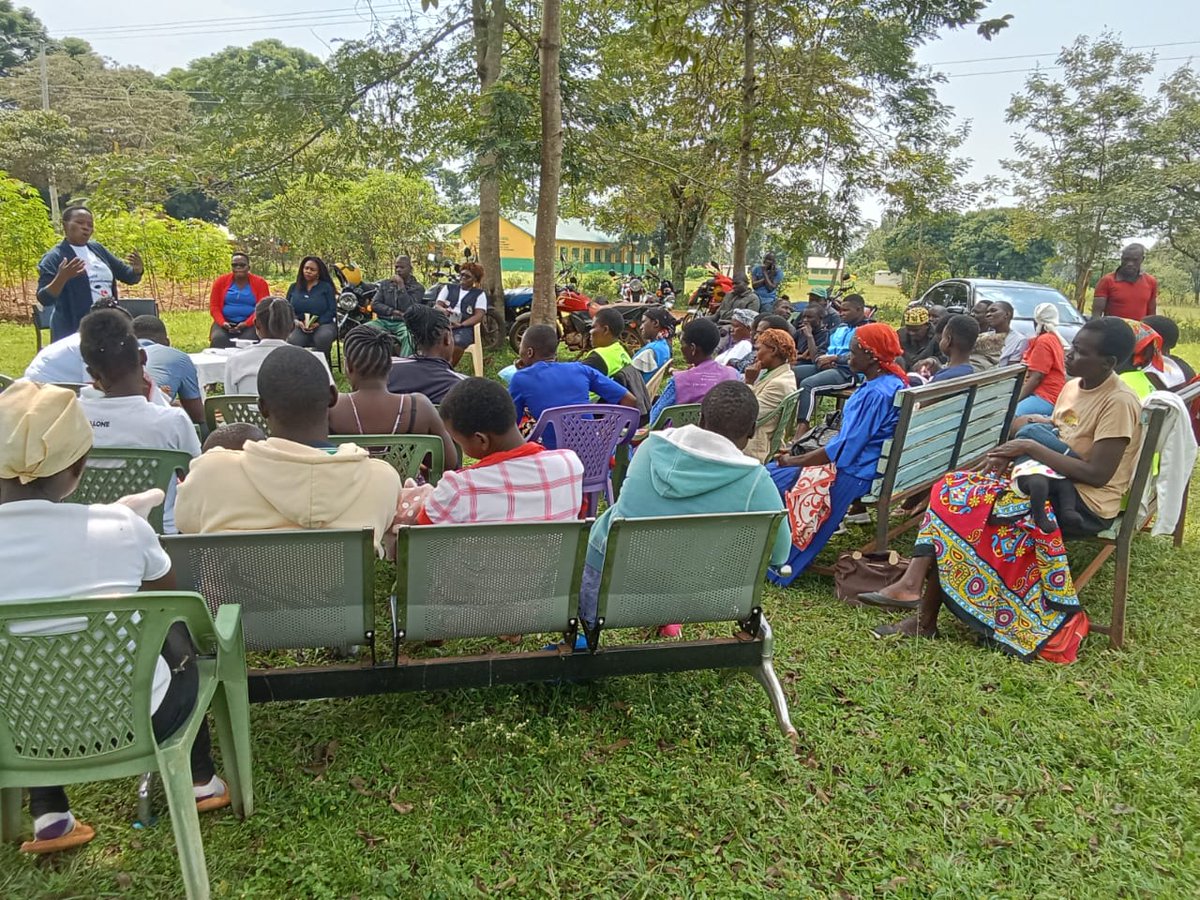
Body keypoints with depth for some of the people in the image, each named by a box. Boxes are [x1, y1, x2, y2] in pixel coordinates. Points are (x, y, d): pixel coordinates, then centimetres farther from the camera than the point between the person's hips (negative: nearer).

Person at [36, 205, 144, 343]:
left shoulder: (97, 249, 10)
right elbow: (44, 299, -14)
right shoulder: (54, 257, -6)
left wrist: (137, 269, -9)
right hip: (73, 331, -6)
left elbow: (127, 276, 14)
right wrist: (62, 277, -31)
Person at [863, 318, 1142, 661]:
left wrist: (1032, 447, -19)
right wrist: (1013, 453, -5)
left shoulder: (1119, 402, -15)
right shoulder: (1074, 386, 12)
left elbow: (1098, 474, -21)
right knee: (954, 489, -11)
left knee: (967, 505, -21)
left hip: (1085, 502, -8)